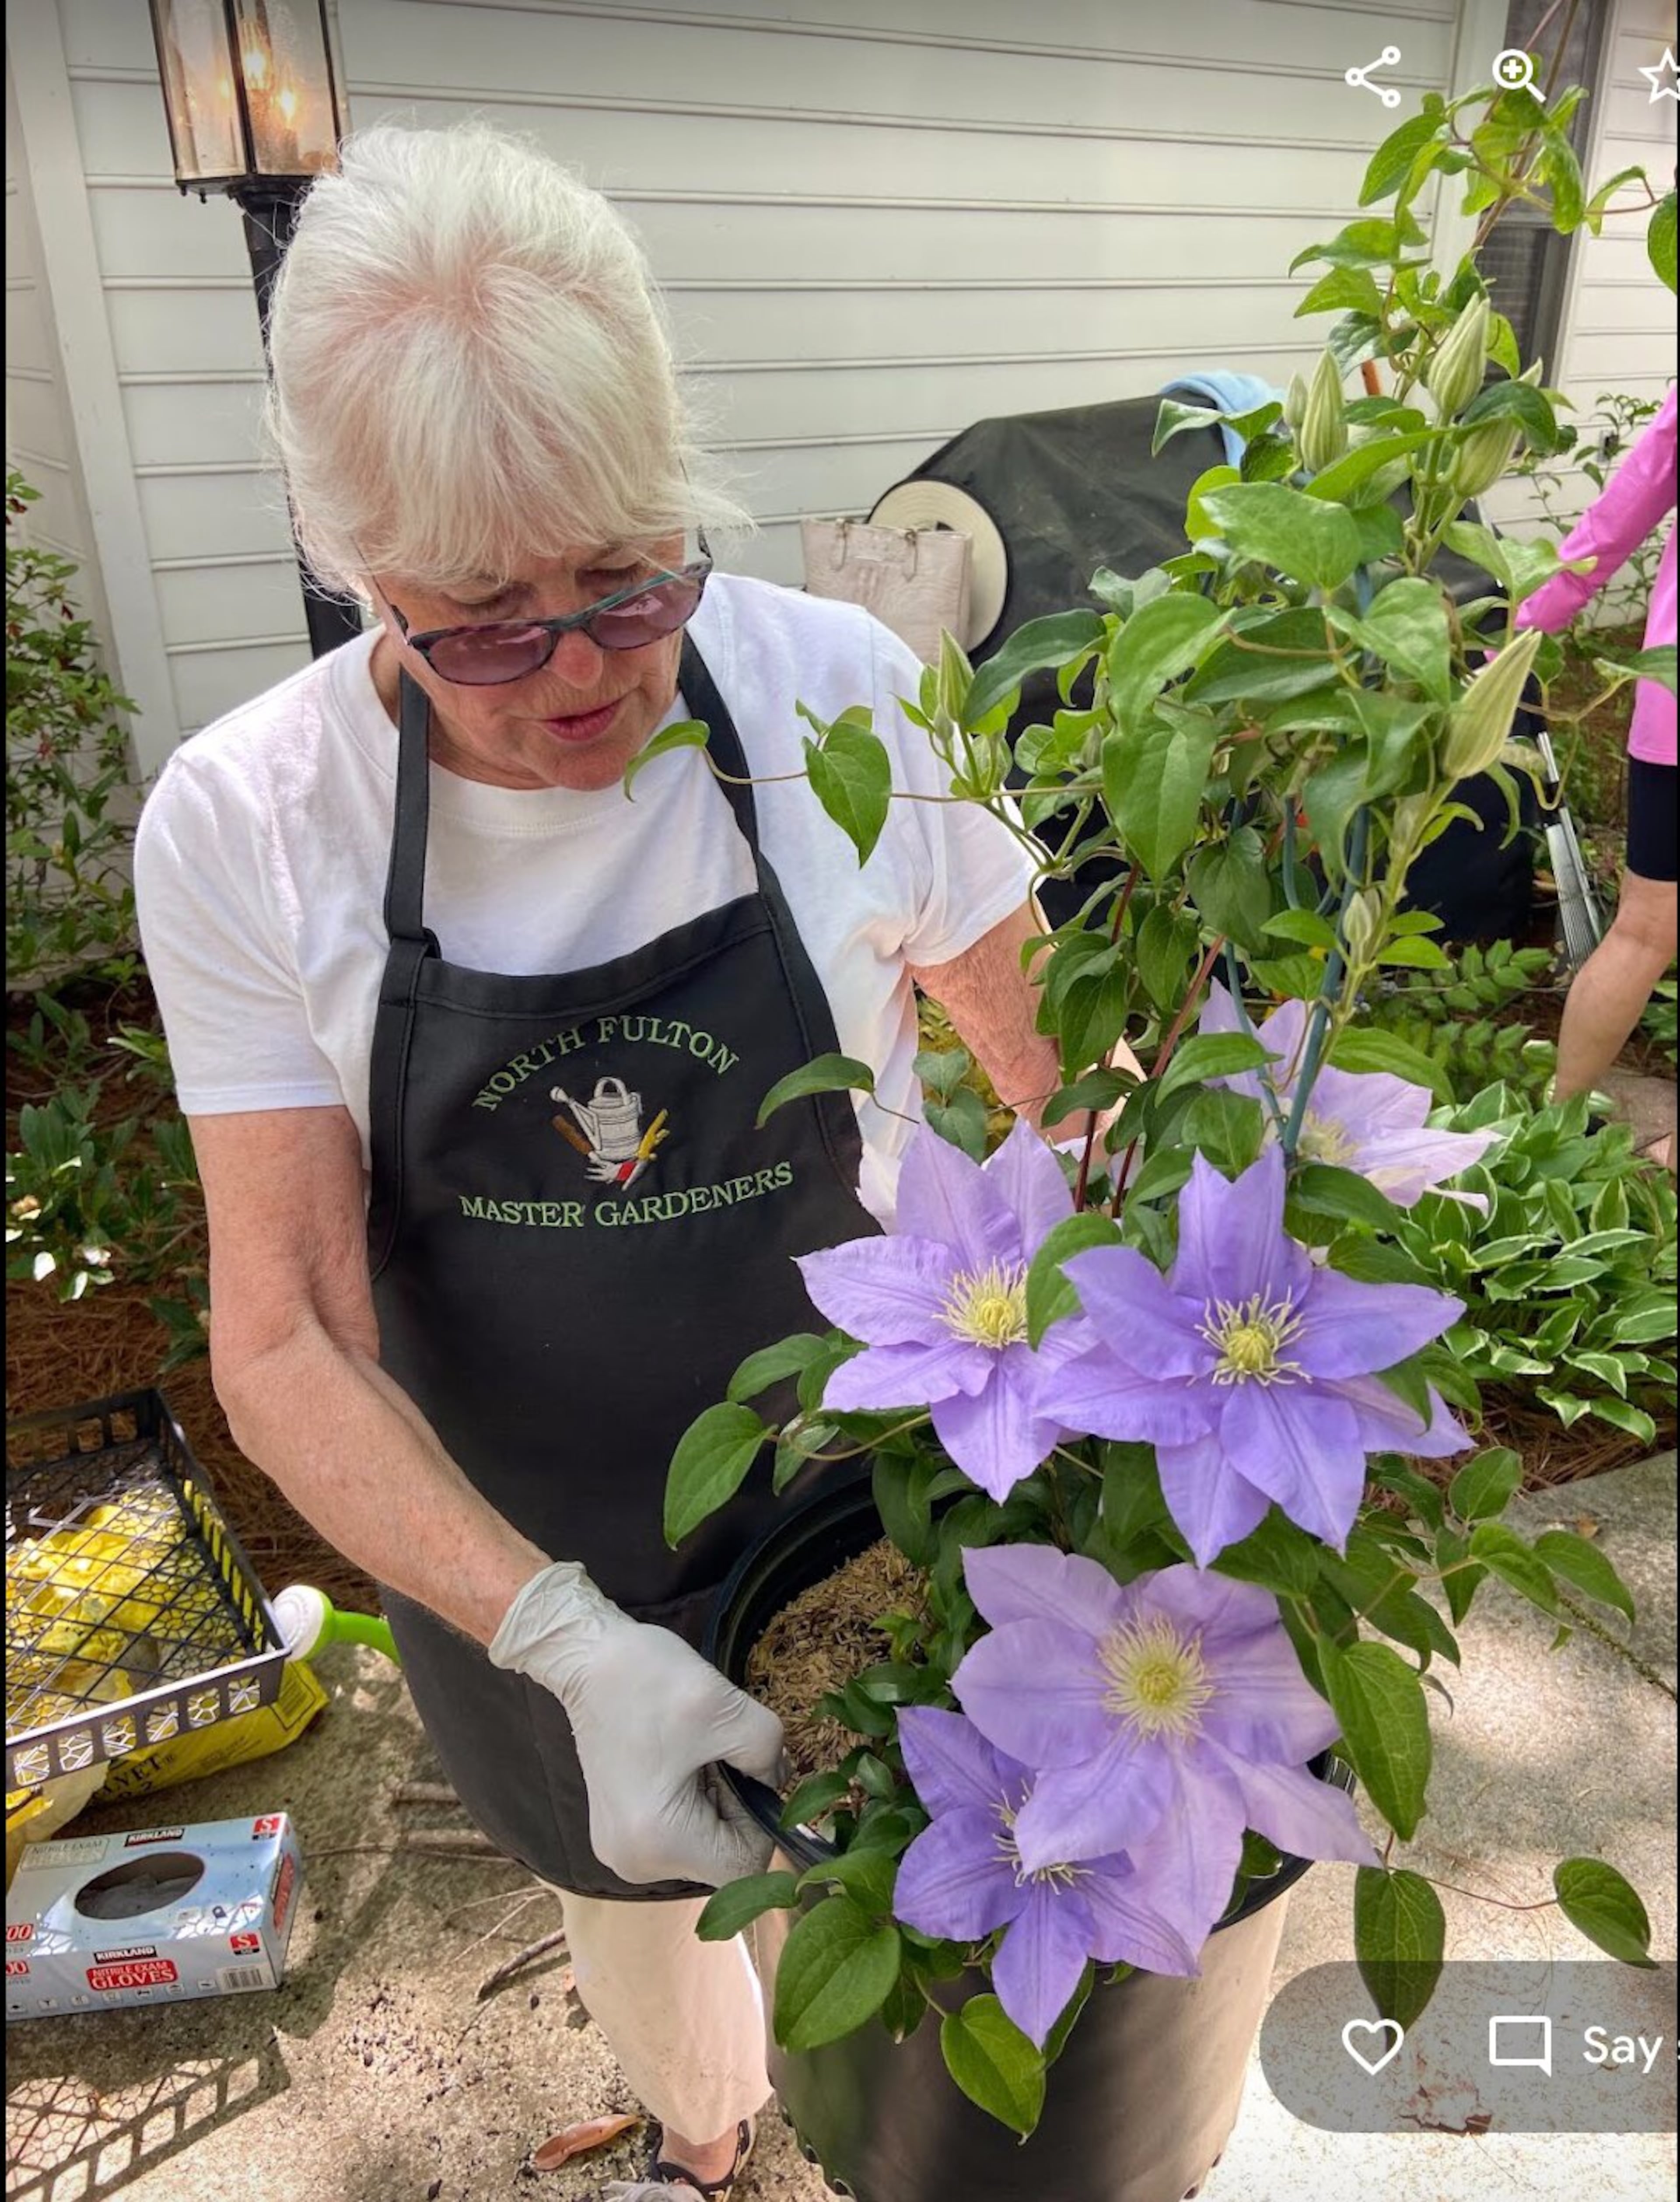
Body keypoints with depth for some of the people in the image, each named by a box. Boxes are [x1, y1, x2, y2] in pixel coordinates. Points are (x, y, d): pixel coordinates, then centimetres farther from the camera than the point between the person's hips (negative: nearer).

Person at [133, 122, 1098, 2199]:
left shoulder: (848, 693, -19)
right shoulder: (240, 825, -19)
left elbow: (1060, 1065, -7)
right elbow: (284, 1345, -17)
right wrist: (571, 1642, -29)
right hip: (511, 1555, 1)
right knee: (633, 1892, 29)